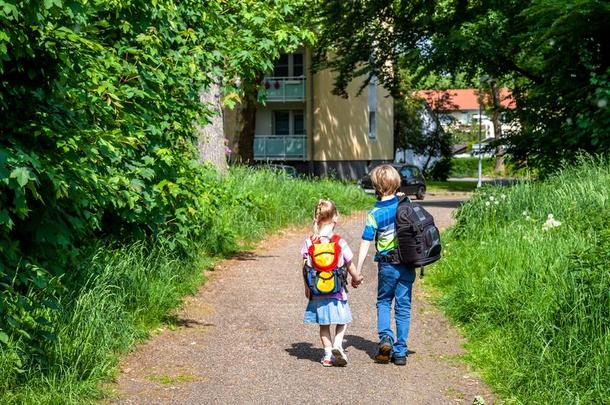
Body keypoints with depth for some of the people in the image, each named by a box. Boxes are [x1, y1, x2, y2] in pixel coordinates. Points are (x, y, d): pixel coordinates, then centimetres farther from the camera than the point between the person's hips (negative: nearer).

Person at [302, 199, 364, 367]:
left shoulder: (309, 242, -5)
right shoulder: (340, 242, -10)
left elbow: (305, 268, -1)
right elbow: (349, 265, -1)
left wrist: (307, 287, 12)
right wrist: (356, 279, 18)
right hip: (336, 291, -2)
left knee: (324, 325, 14)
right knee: (342, 321, 14)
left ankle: (328, 354, 13)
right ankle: (337, 343, -8)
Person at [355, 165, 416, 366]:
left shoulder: (374, 213, -10)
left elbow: (365, 243, -11)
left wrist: (358, 270, -7)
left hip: (387, 265, -2)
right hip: (408, 263, 2)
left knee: (383, 302, 18)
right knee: (403, 306, 8)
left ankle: (385, 337, -5)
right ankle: (400, 352, 9)